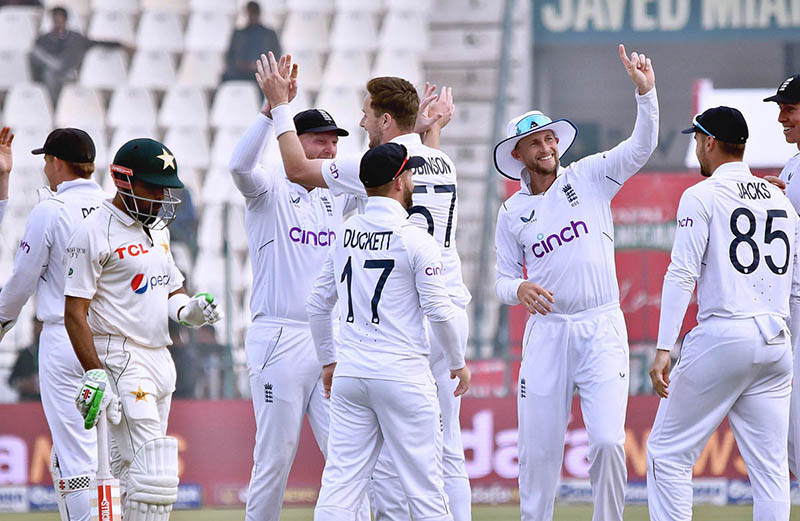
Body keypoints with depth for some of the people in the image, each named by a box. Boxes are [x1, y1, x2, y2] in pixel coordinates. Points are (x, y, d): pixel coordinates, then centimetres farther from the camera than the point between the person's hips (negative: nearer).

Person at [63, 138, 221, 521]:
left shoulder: (156, 228, 16)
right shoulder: (94, 232, -10)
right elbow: (75, 313, -13)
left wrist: (188, 309, 2)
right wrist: (95, 375, -20)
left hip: (160, 357, 9)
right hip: (120, 358, -9)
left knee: (129, 473, 11)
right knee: (154, 474, -16)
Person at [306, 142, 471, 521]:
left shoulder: (344, 235, 9)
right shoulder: (415, 240, -9)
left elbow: (318, 304, 14)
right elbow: (439, 311, -9)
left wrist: (328, 361, 26)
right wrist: (458, 364, 6)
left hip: (349, 375, 5)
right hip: (402, 373, -5)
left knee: (340, 480, 3)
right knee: (424, 485, 1)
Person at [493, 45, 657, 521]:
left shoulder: (589, 178, 4)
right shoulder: (512, 213, 8)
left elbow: (642, 146, -7)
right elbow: (503, 282, 10)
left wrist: (645, 91, -22)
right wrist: (520, 290, -14)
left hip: (601, 327, -2)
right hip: (546, 332, 2)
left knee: (608, 441, -14)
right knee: (538, 446, 3)